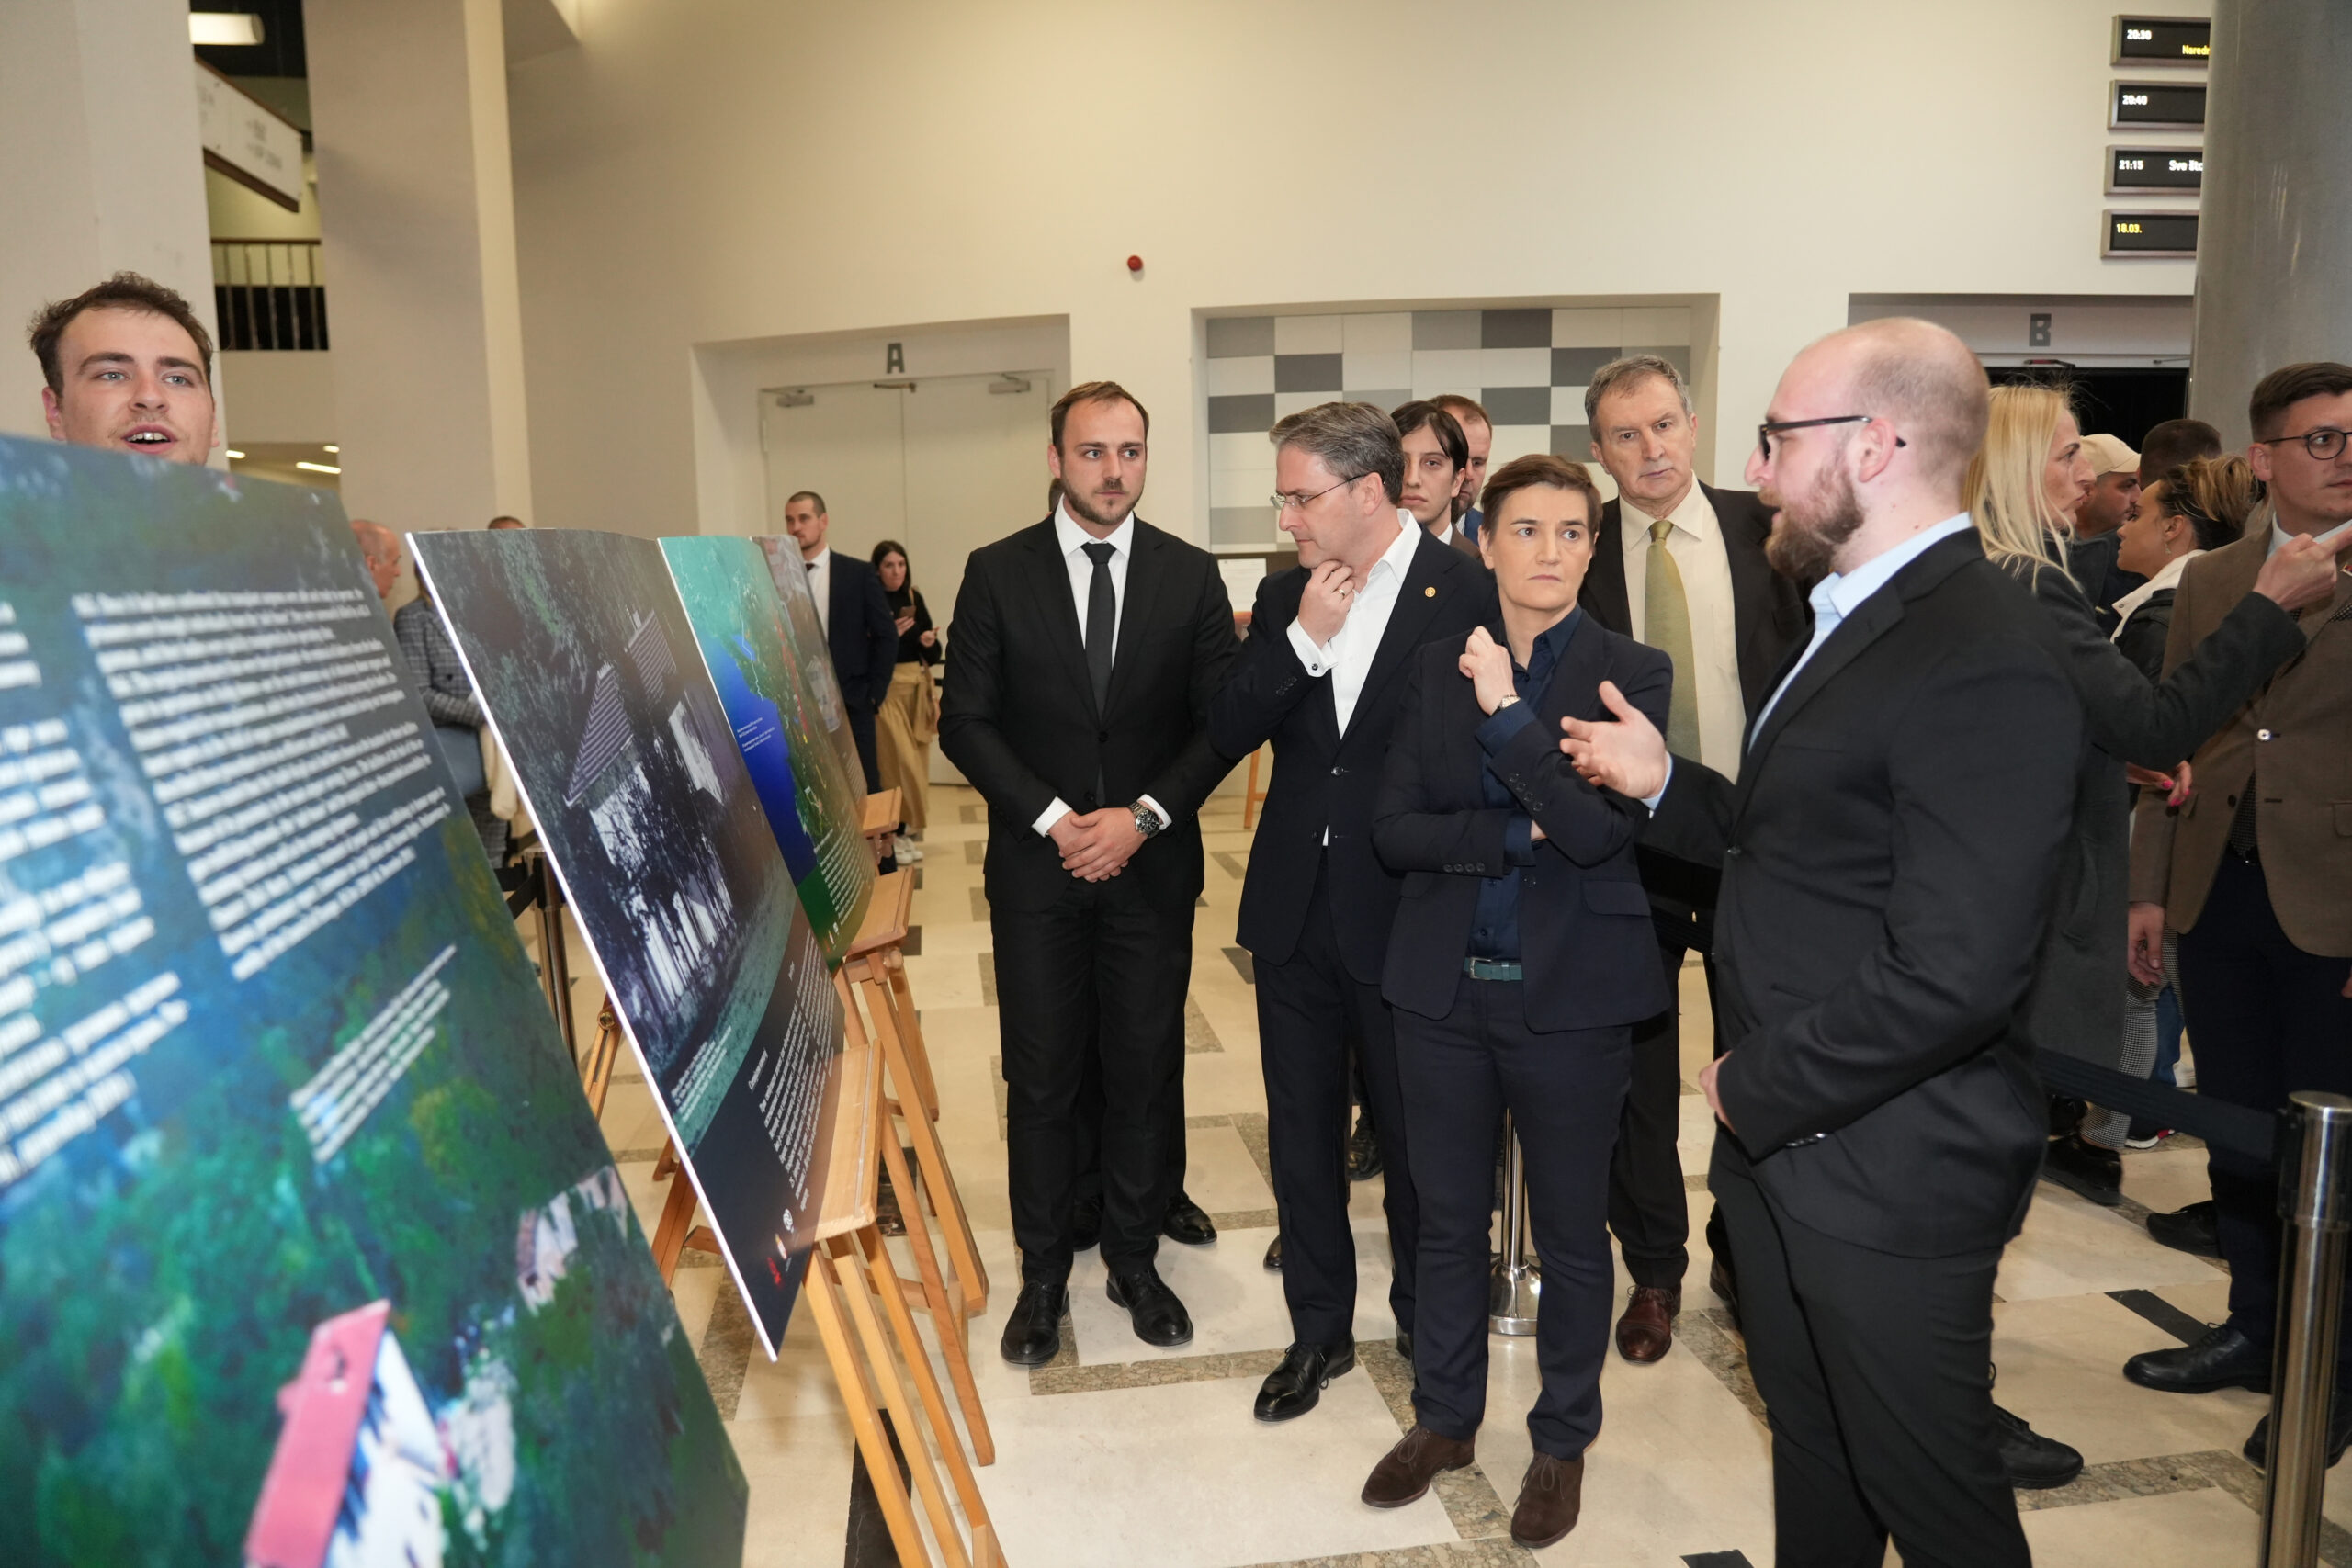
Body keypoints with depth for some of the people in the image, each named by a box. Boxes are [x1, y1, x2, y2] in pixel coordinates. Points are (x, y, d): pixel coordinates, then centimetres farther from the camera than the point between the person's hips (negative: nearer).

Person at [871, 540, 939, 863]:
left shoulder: (915, 598, 9)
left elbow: (932, 653, 12)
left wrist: (930, 642, -8)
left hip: (918, 686, 6)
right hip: (887, 687, -6)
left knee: (916, 758, 9)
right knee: (898, 759, -8)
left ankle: (905, 829, 19)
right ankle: (894, 833, 1)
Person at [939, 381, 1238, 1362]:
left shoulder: (1190, 575, 2)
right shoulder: (997, 573, 0)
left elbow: (1222, 719, 0)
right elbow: (964, 722, -2)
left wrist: (1143, 816, -12)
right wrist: (1052, 818, -13)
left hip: (1152, 865, 1)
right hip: (1037, 864, 0)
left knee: (1146, 1070, 10)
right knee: (1040, 1078, 8)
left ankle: (1133, 1260, 29)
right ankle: (1043, 1275, 25)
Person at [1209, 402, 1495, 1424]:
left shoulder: (1468, 594, -11)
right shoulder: (1286, 596, 4)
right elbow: (1229, 734, -3)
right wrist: (1303, 639, -15)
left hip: (1404, 916, -4)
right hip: (1295, 909, 5)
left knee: (1414, 1136, 14)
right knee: (1302, 1134, 15)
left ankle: (1426, 1322, 38)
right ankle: (1319, 1330, 34)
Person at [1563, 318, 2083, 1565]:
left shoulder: (1982, 663, -24)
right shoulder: (1859, 618, 10)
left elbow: (1952, 974, -29)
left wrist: (1757, 1087, -18)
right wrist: (1666, 786, 4)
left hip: (1885, 1175, -9)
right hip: (1782, 1138, 9)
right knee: (1812, 1448, 26)